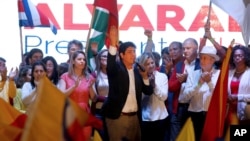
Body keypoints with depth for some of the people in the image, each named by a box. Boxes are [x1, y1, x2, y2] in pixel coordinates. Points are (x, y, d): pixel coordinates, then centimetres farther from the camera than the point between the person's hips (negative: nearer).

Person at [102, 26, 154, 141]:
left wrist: (145, 77, -9)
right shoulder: (116, 69, -5)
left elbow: (148, 91, 9)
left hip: (135, 117, 5)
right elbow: (110, 66, -30)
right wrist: (113, 43, -41)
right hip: (117, 117, -5)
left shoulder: (137, 71, 10)